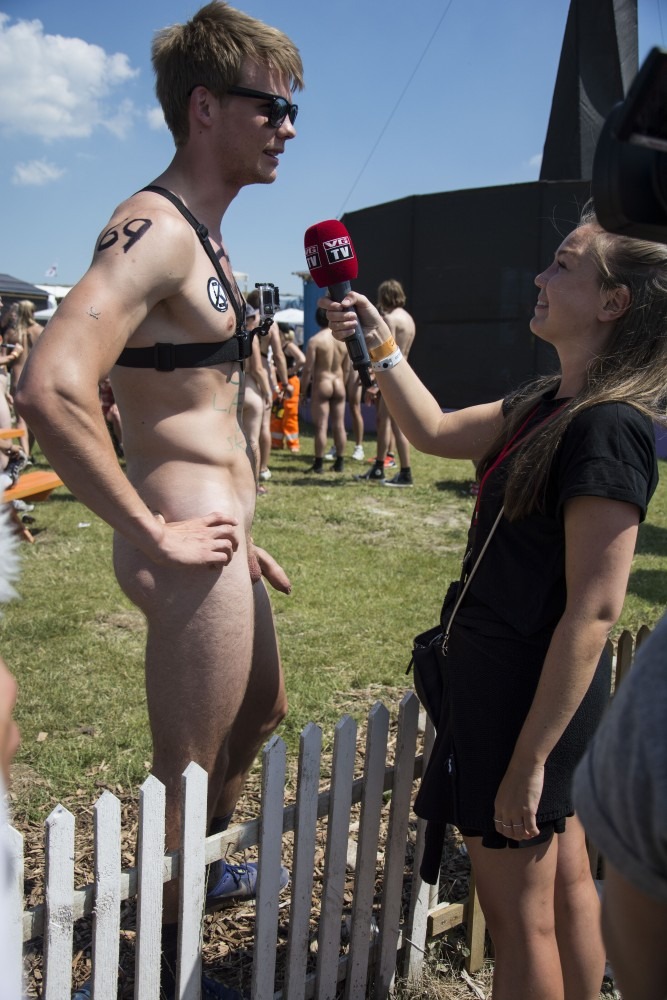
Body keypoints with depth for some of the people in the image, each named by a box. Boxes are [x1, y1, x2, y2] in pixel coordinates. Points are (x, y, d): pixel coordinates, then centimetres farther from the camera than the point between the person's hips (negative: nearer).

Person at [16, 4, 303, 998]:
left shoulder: (202, 238, 14)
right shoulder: (153, 227, -18)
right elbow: (50, 390, -33)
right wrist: (154, 535, -24)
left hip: (218, 535, 10)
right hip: (188, 547, -10)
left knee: (260, 712, 28)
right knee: (187, 773, 8)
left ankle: (199, 867, 53)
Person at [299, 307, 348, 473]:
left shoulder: (314, 341, -11)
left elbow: (308, 369, -12)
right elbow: (346, 368, 11)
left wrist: (303, 391, -5)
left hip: (321, 385, -4)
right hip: (338, 385, 5)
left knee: (321, 426, -2)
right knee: (339, 425, 10)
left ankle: (319, 464, 0)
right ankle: (339, 462, 16)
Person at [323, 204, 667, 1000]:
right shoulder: (550, 404, 5)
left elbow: (593, 610, -24)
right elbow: (435, 432, 15)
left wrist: (528, 761, -21)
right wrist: (378, 342, 6)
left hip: (535, 691, -8)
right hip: (505, 673, 8)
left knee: (520, 915, 10)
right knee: (563, 884, 23)